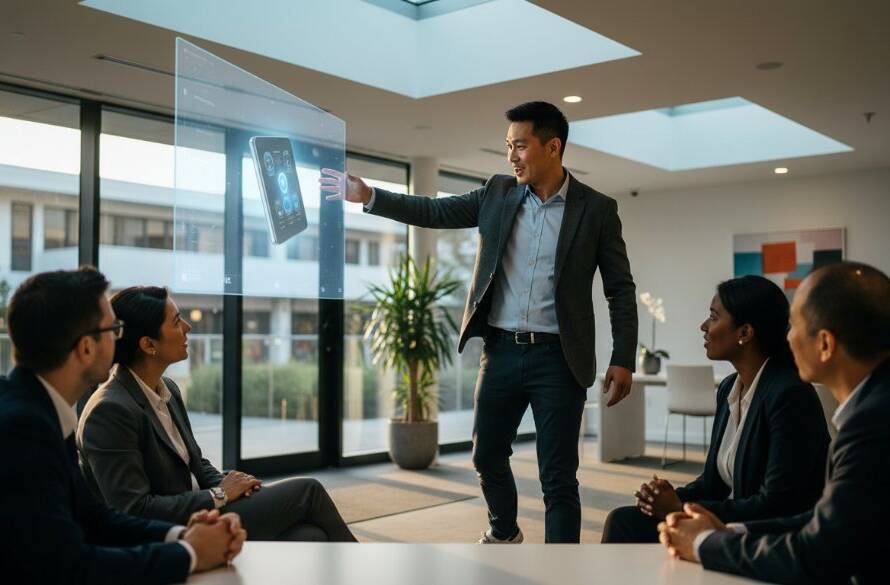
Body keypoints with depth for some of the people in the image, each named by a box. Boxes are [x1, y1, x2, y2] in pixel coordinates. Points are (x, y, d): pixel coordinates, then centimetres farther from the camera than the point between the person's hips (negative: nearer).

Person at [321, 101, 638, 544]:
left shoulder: (597, 209, -3)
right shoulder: (498, 194, 6)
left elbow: (621, 290, -2)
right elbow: (434, 212, 8)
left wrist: (623, 360, -9)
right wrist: (367, 196, 0)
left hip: (557, 358, -4)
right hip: (501, 351, 4)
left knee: (558, 476, -1)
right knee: (487, 455, 18)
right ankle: (503, 532, 44)